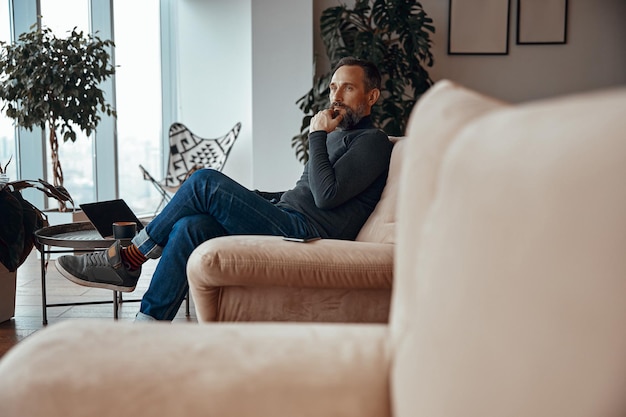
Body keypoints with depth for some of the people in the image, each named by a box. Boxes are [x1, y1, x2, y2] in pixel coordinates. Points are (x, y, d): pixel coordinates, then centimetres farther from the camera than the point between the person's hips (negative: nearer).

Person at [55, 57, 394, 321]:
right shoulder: (335, 136, 29)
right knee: (191, 226, -12)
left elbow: (327, 196, -16)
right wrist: (250, 202, 17)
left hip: (306, 233, -9)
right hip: (286, 226, 9)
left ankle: (130, 258, -3)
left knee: (206, 182, -17)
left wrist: (317, 136, -7)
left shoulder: (372, 141, -2)